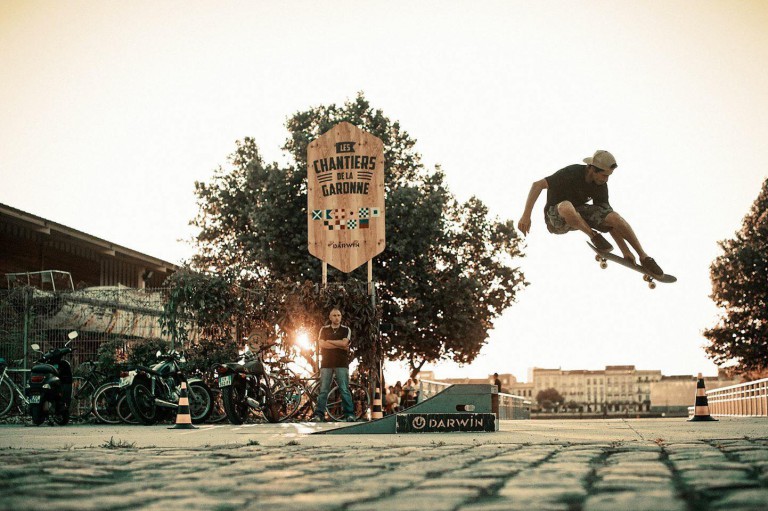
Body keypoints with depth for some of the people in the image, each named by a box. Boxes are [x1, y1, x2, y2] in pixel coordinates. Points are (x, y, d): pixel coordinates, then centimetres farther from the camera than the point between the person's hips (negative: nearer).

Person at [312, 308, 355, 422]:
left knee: (344, 390, -6)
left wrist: (329, 341, -2)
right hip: (326, 363, 1)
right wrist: (339, 345, -7)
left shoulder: (346, 330, 8)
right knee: (323, 390, -1)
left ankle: (349, 414, -6)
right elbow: (321, 344, -4)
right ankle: (319, 415, -2)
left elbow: (344, 343, -9)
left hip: (341, 364, -1)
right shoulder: (324, 330, 12)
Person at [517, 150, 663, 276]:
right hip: (556, 218, -5)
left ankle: (644, 257, -9)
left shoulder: (601, 186, -7)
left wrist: (625, 251, -8)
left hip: (579, 215, 5)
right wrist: (526, 216, -36)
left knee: (614, 217, -20)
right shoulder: (572, 173, -25)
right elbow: (537, 185, -27)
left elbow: (611, 221, -3)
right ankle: (593, 236, -17)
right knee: (567, 207, -43)